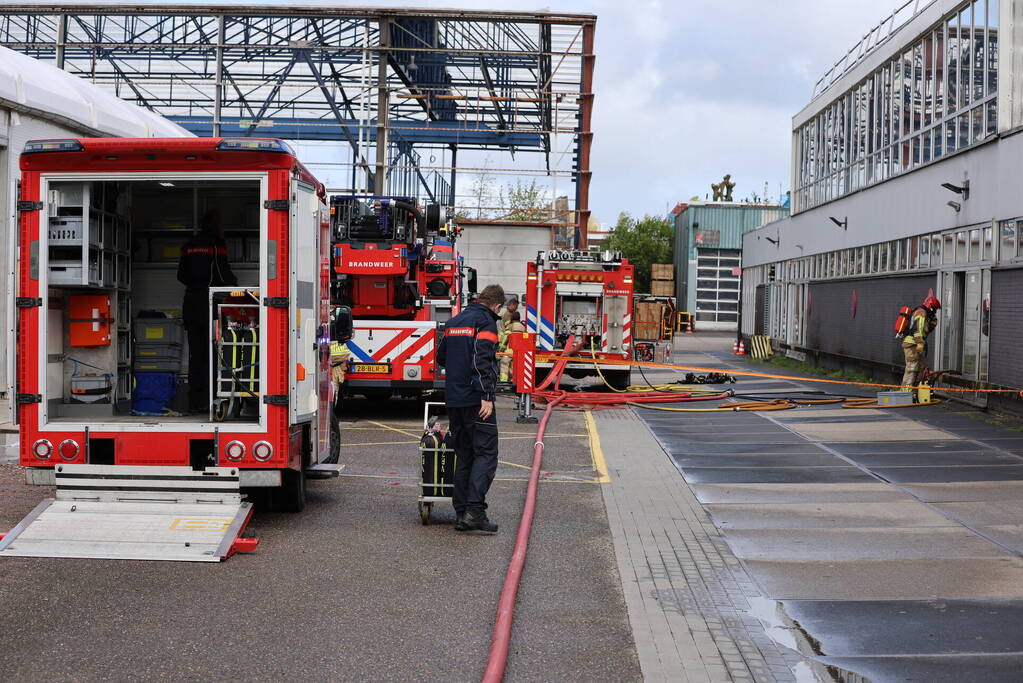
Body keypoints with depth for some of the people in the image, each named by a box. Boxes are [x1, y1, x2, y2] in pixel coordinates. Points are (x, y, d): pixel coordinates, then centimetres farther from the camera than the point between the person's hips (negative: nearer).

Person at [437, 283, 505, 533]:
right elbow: (482, 360, -19)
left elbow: (441, 357, 27)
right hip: (475, 399, -7)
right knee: (486, 454, -6)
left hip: (453, 399, 8)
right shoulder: (486, 321, -7)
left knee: (463, 456, 11)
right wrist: (487, 396, -21)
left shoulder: (453, 322, 17)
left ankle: (461, 513, 9)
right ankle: (475, 510, -17)